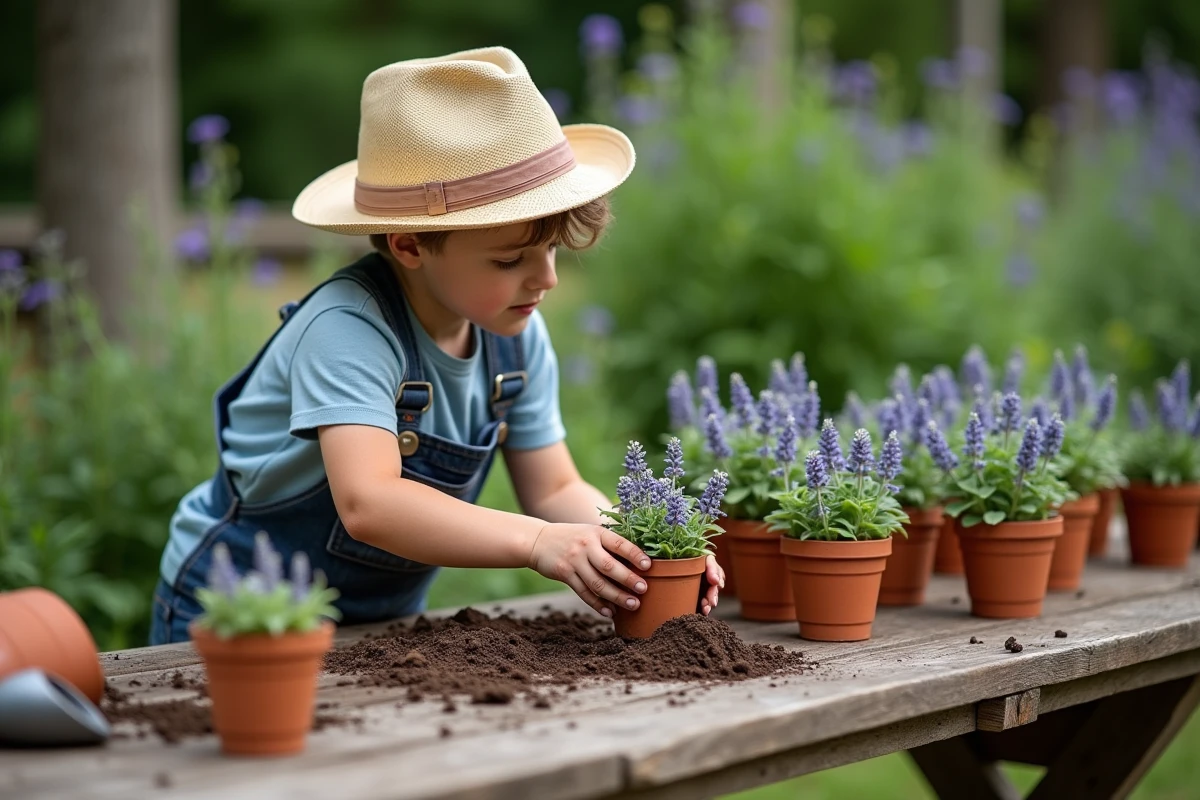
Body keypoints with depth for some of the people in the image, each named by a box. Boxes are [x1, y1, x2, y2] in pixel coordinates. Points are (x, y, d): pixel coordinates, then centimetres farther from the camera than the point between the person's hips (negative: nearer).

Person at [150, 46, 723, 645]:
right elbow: (368, 504, -36)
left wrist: (631, 546, -15)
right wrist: (538, 542, -43)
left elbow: (554, 490, 3)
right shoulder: (349, 329, -25)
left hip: (383, 621, 4)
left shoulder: (516, 334, -2)